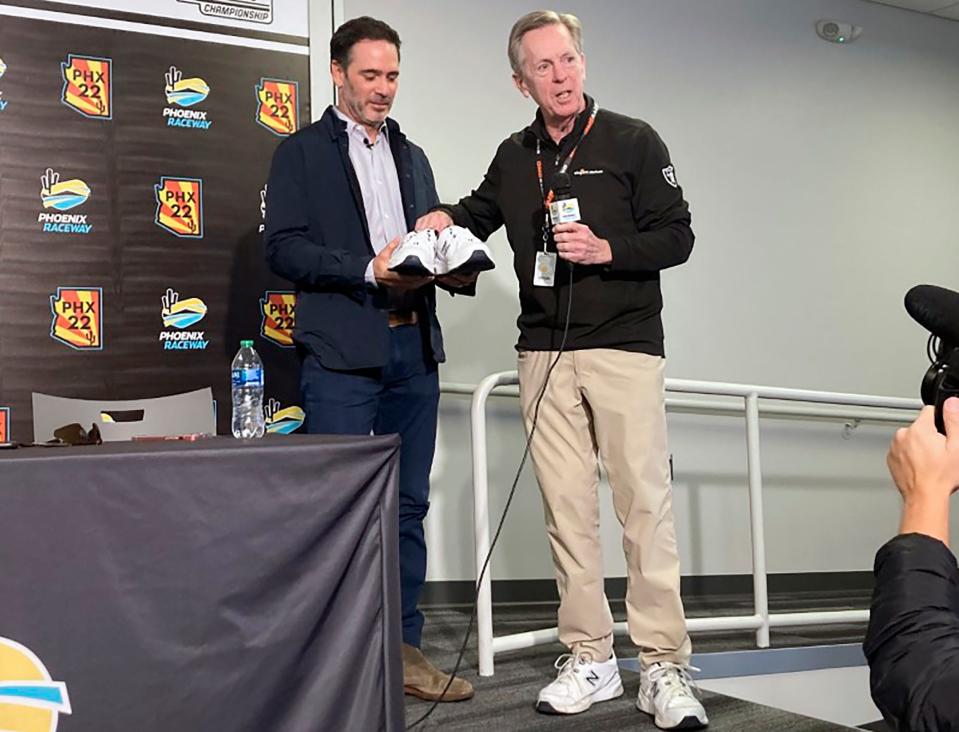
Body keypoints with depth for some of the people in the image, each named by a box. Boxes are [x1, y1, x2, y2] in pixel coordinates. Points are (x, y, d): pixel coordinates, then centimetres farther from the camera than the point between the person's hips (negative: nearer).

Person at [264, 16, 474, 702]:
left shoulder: (412, 156, 22)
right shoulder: (301, 152, 4)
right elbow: (284, 247, -7)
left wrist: (454, 267, 0)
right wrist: (369, 270, -19)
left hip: (414, 348, 6)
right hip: (342, 352, -5)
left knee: (409, 504, 8)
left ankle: (404, 648, 16)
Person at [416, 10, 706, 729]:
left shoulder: (632, 141, 1)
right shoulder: (515, 157, 13)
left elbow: (677, 236, -2)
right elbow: (482, 212, 30)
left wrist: (606, 250, -17)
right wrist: (447, 217, 8)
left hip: (625, 347, -4)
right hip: (545, 353, 4)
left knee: (645, 501, -7)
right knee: (567, 507, 4)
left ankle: (665, 666, -2)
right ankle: (590, 658, 12)